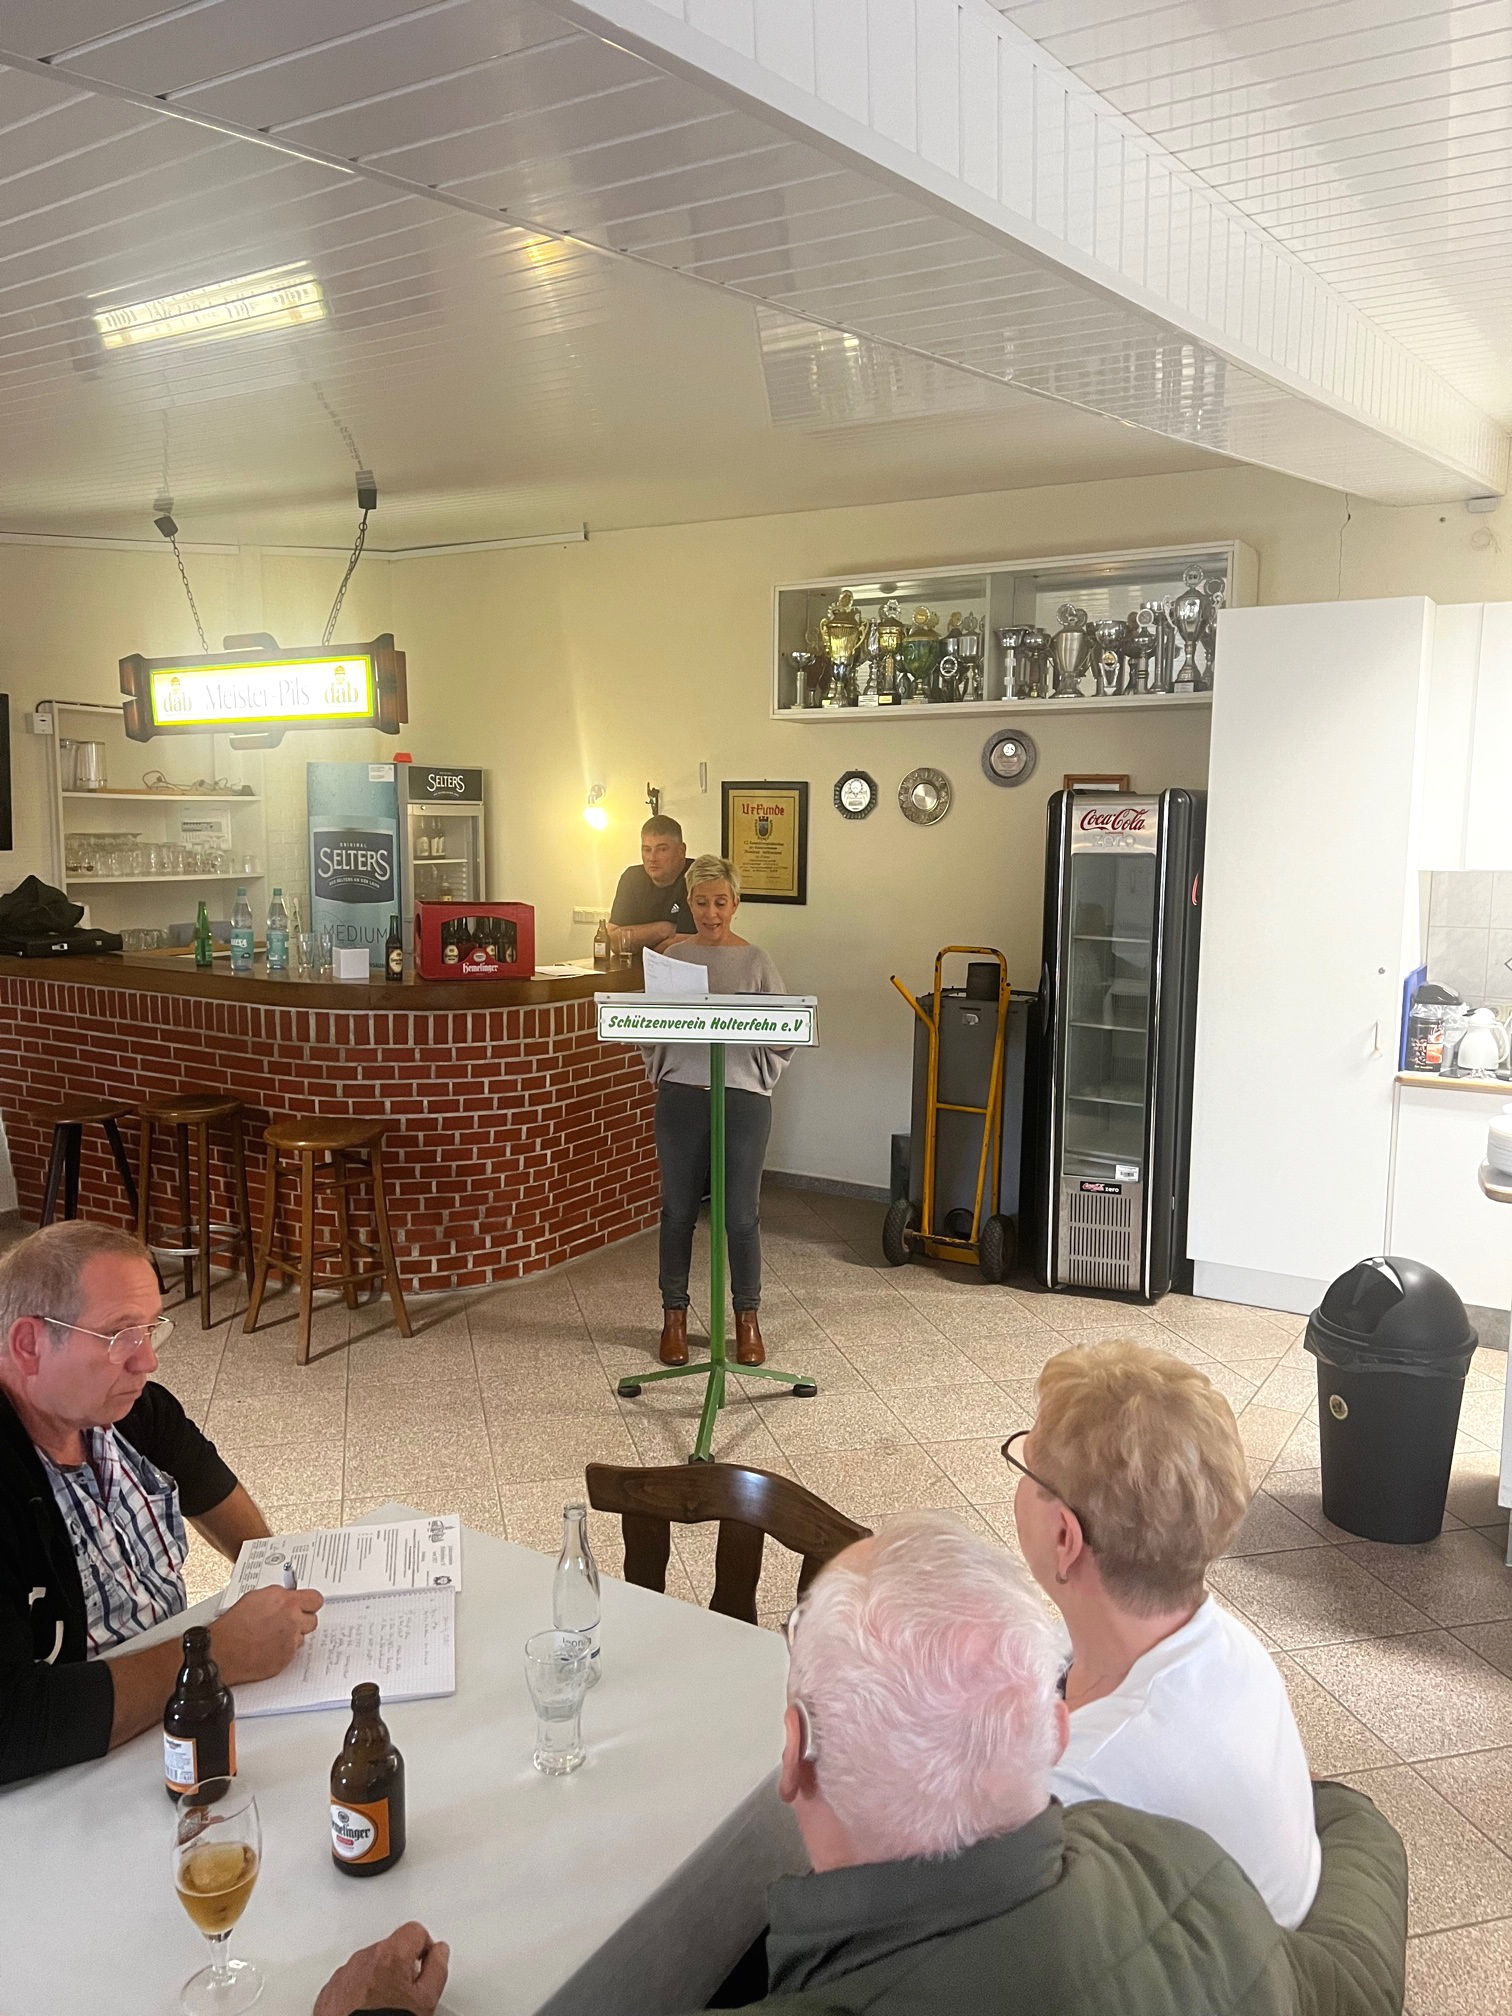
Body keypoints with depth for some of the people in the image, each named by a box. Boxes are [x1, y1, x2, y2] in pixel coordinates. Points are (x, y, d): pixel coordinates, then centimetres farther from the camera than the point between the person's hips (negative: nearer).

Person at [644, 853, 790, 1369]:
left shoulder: (756, 962, 2)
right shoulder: (671, 956, 5)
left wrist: (759, 1079, -10)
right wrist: (659, 1073, -7)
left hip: (743, 1099, -1)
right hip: (681, 1097, 1)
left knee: (742, 1214, 4)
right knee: (678, 1210, 9)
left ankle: (747, 1318, 20)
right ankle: (675, 1316, 24)